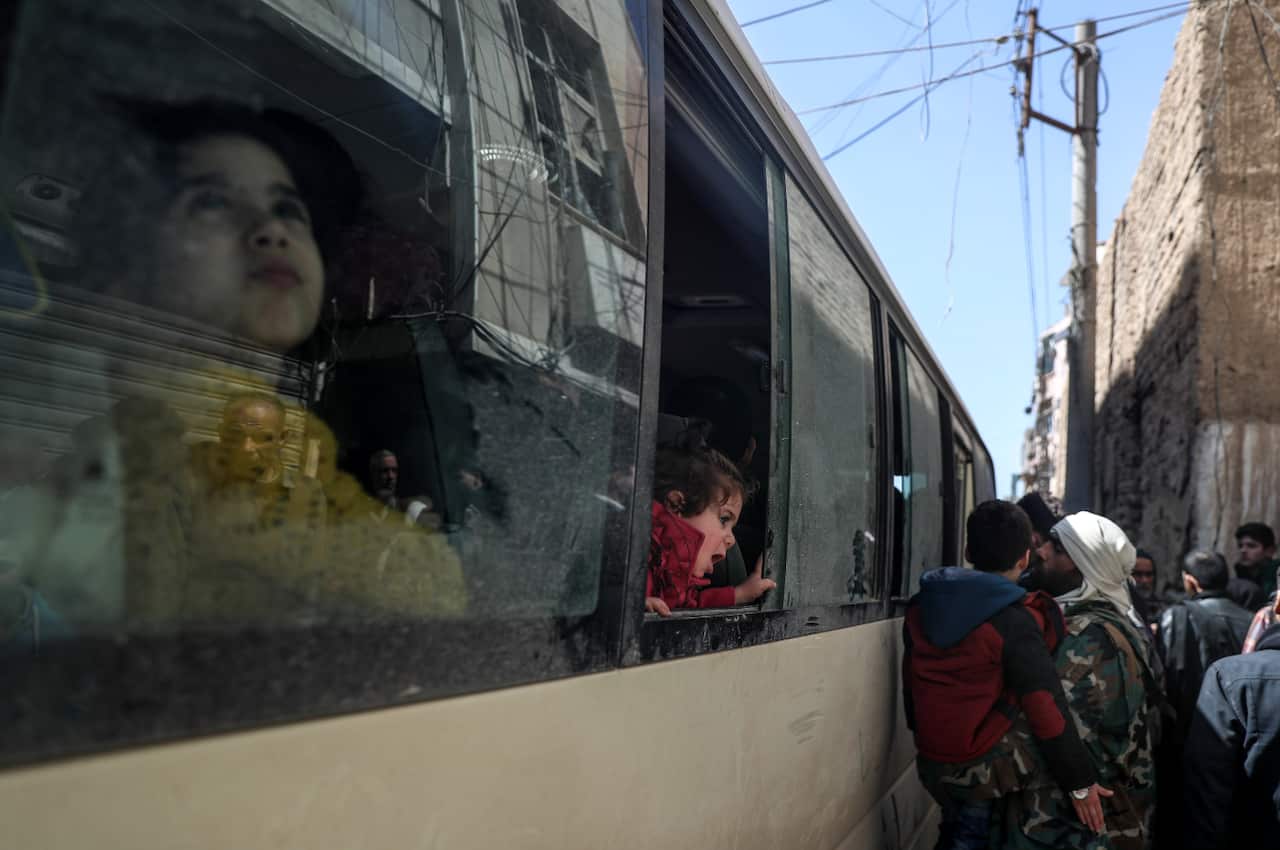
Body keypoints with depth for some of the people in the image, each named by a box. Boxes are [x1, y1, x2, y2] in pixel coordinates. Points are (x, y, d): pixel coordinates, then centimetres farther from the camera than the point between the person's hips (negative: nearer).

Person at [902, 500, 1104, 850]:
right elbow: (1047, 712, -18)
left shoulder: (922, 605, 2)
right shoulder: (1015, 623, -18)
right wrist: (1080, 784, -10)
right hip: (990, 767, -6)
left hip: (931, 760, 6)